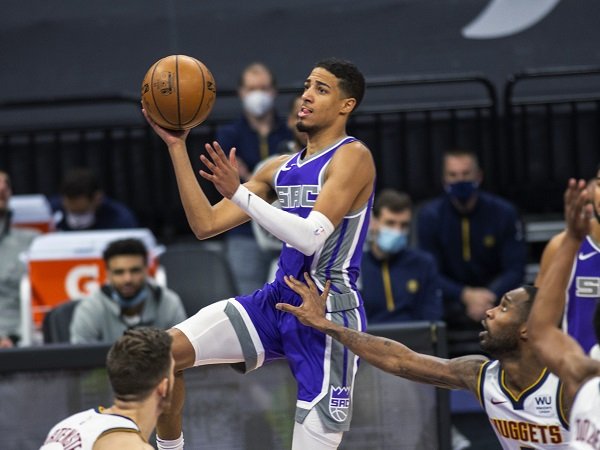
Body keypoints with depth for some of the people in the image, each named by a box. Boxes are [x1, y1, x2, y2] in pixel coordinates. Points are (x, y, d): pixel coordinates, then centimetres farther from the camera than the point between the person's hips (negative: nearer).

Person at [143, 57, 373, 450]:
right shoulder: (280, 169, 14)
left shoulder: (352, 157, -9)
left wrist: (238, 193, -26)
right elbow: (206, 225, 11)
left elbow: (311, 238, -23)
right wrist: (177, 146, 7)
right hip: (276, 301, 7)